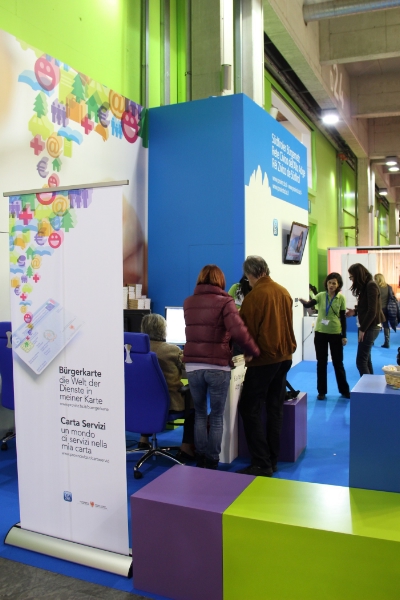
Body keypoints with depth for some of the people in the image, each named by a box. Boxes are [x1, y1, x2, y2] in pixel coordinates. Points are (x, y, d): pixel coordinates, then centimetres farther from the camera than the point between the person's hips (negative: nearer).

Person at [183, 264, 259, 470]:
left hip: (193, 365, 4)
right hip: (217, 366, -3)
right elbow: (238, 331, -17)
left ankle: (200, 459, 22)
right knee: (216, 416, 11)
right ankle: (212, 461, 17)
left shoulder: (188, 302, 11)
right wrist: (253, 351, -4)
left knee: (199, 413, 19)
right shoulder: (224, 301, -4)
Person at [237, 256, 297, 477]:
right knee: (275, 408, 12)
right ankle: (272, 460, 18)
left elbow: (245, 330, -8)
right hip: (284, 355, 8)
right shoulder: (284, 292, 6)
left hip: (264, 357, -7)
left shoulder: (253, 296, -14)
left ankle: (262, 464, -2)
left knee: (249, 408, -1)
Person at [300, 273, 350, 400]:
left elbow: (342, 317, 0)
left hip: (335, 333, -1)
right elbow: (309, 305, -19)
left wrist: (344, 336, -1)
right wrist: (304, 302, -43)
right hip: (320, 333, 1)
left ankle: (344, 390, 23)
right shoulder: (320, 296, -3)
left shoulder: (341, 298, -3)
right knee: (321, 363, 7)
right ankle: (322, 391, 17)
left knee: (338, 363, 9)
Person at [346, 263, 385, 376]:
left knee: (361, 361, -9)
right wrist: (355, 311, 2)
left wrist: (362, 329, -17)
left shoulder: (371, 286, -15)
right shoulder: (365, 286, 12)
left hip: (370, 327, -9)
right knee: (366, 359, 12)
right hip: (367, 326, 9)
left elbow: (372, 311, -20)